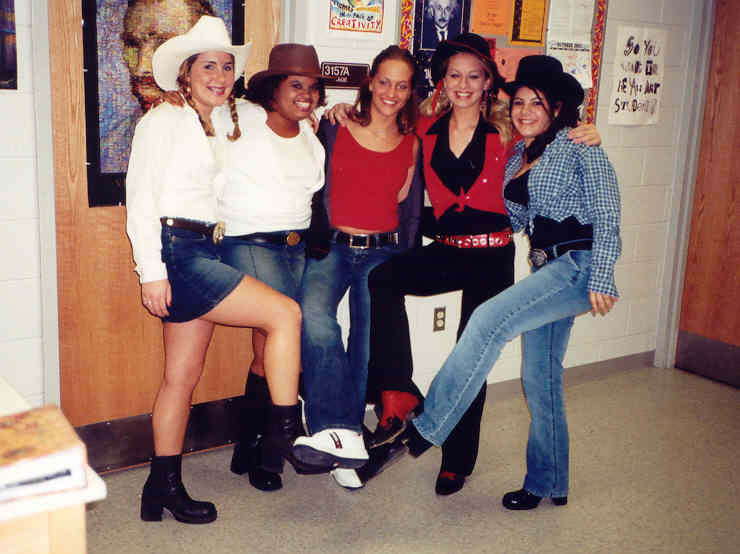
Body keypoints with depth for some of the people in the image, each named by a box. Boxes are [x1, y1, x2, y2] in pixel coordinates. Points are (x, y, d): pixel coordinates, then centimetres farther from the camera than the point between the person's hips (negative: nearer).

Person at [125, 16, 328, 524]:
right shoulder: (164, 120, -2)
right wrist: (152, 273, -16)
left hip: (204, 254, 8)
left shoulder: (215, 130, 19)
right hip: (175, 252, -8)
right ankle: (286, 437, -8)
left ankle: (164, 487, 18)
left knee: (185, 375, 9)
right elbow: (140, 199, -10)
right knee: (286, 313, -15)